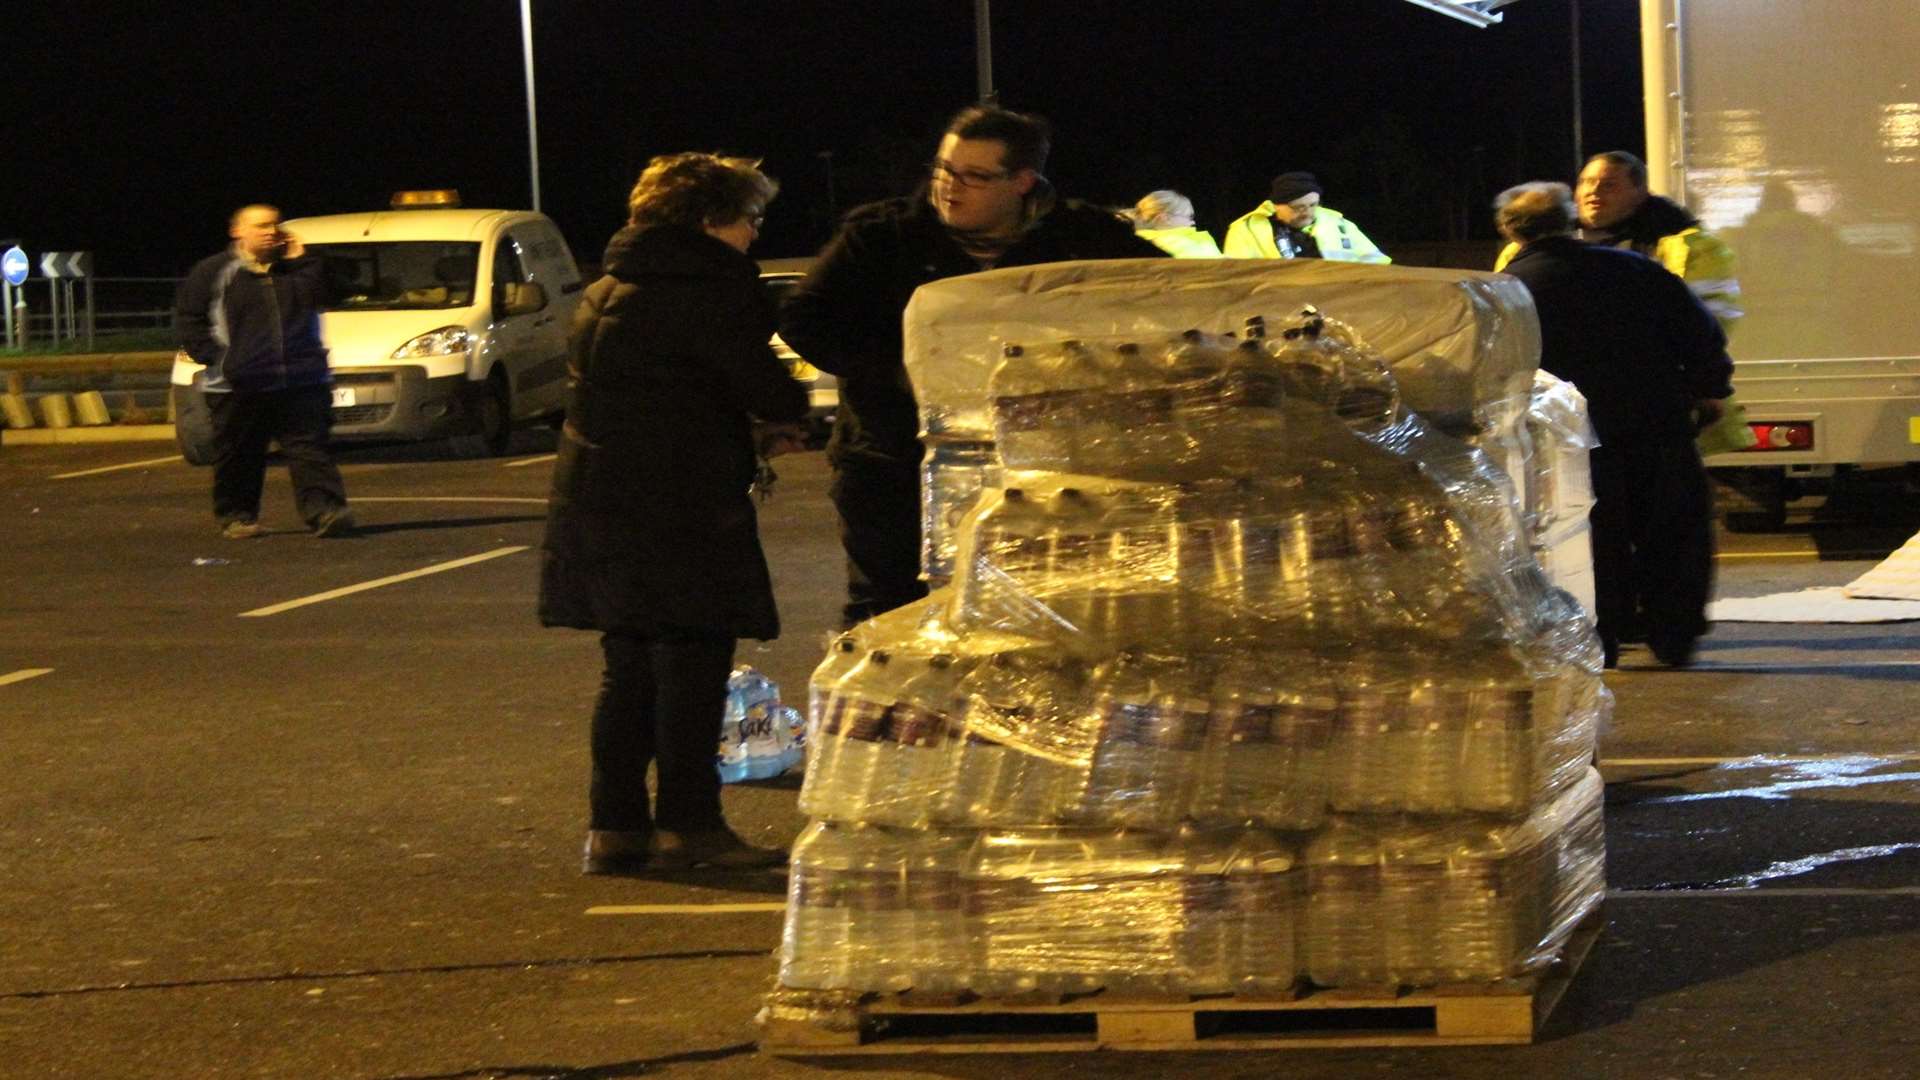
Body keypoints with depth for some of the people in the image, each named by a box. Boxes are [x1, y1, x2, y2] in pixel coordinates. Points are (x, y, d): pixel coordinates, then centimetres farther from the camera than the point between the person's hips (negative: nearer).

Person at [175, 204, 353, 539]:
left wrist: (300, 260, -2)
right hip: (238, 386, -2)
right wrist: (213, 358, -8)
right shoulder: (213, 271, 4)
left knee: (310, 449, -7)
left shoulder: (296, 268, 14)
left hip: (302, 382, 2)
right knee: (238, 458, 5)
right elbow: (188, 319, 3)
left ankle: (324, 511, -13)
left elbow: (319, 296, 1)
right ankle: (236, 517, 17)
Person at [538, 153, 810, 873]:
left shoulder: (605, 293, 17)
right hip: (680, 510, -9)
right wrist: (789, 416, 8)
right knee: (693, 665, -2)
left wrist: (755, 427, 14)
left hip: (597, 504, 9)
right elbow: (763, 387, -15)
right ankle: (687, 822, 0)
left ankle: (614, 825, 13)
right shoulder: (710, 290, -12)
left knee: (630, 668, 13)